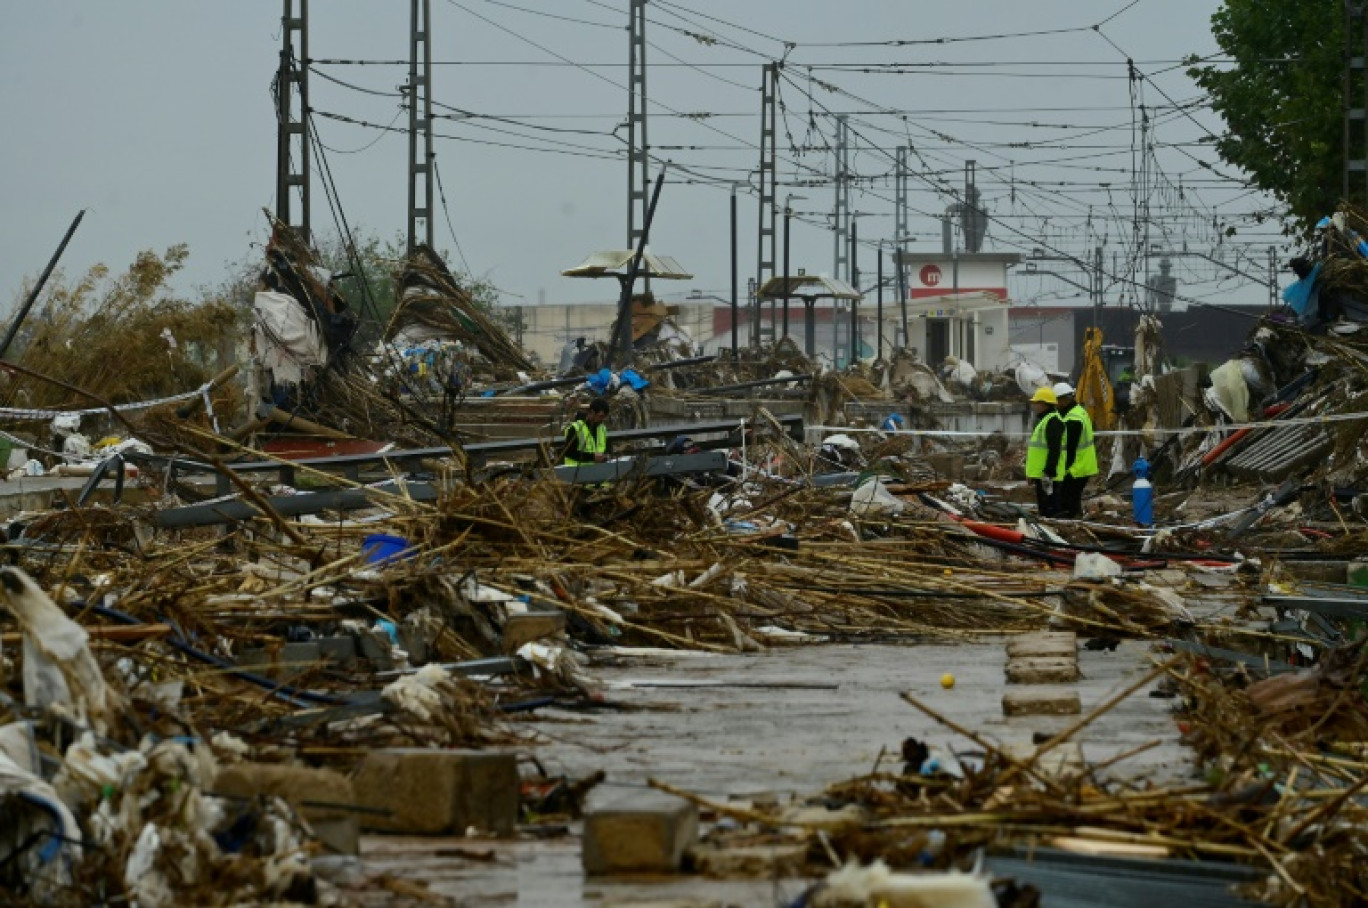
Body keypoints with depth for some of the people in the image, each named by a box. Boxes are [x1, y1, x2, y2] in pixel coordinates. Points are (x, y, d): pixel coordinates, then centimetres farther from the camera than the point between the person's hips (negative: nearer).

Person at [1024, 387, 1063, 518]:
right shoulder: (1043, 420, 20)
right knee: (1043, 508, 15)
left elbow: (1054, 450, -23)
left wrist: (1049, 472, -27)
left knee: (1050, 510, -11)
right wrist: (1031, 472, 27)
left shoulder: (1053, 421, -15)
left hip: (1047, 474, -11)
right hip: (1040, 473, 11)